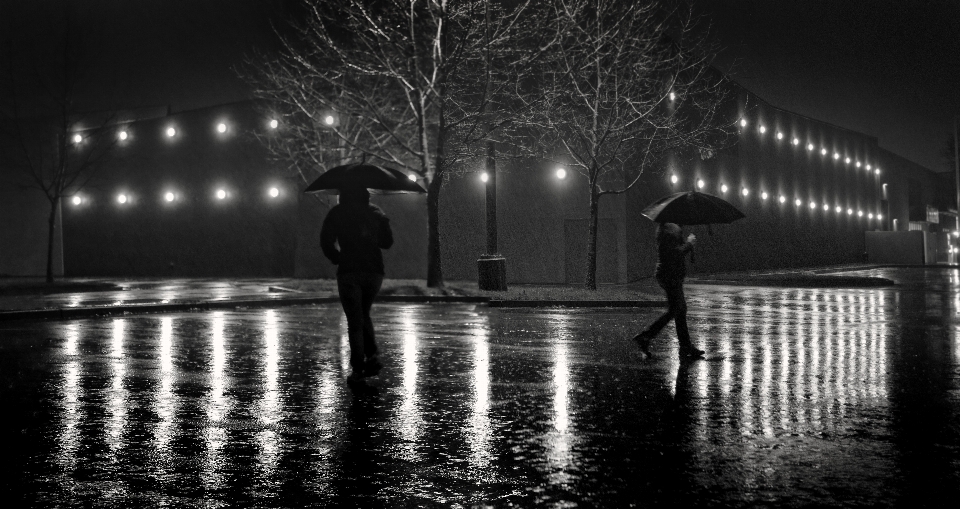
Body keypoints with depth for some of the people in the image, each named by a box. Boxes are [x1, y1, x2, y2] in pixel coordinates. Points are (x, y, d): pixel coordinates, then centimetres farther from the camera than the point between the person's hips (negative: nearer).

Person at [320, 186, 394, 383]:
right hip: (374, 271, 3)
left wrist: (337, 260, 7)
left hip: (349, 272, -3)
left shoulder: (337, 213, 1)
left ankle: (358, 368, -3)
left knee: (355, 320, 2)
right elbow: (388, 242, 11)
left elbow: (326, 241, -6)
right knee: (364, 315, 20)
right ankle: (372, 356, 3)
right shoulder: (376, 212, 10)